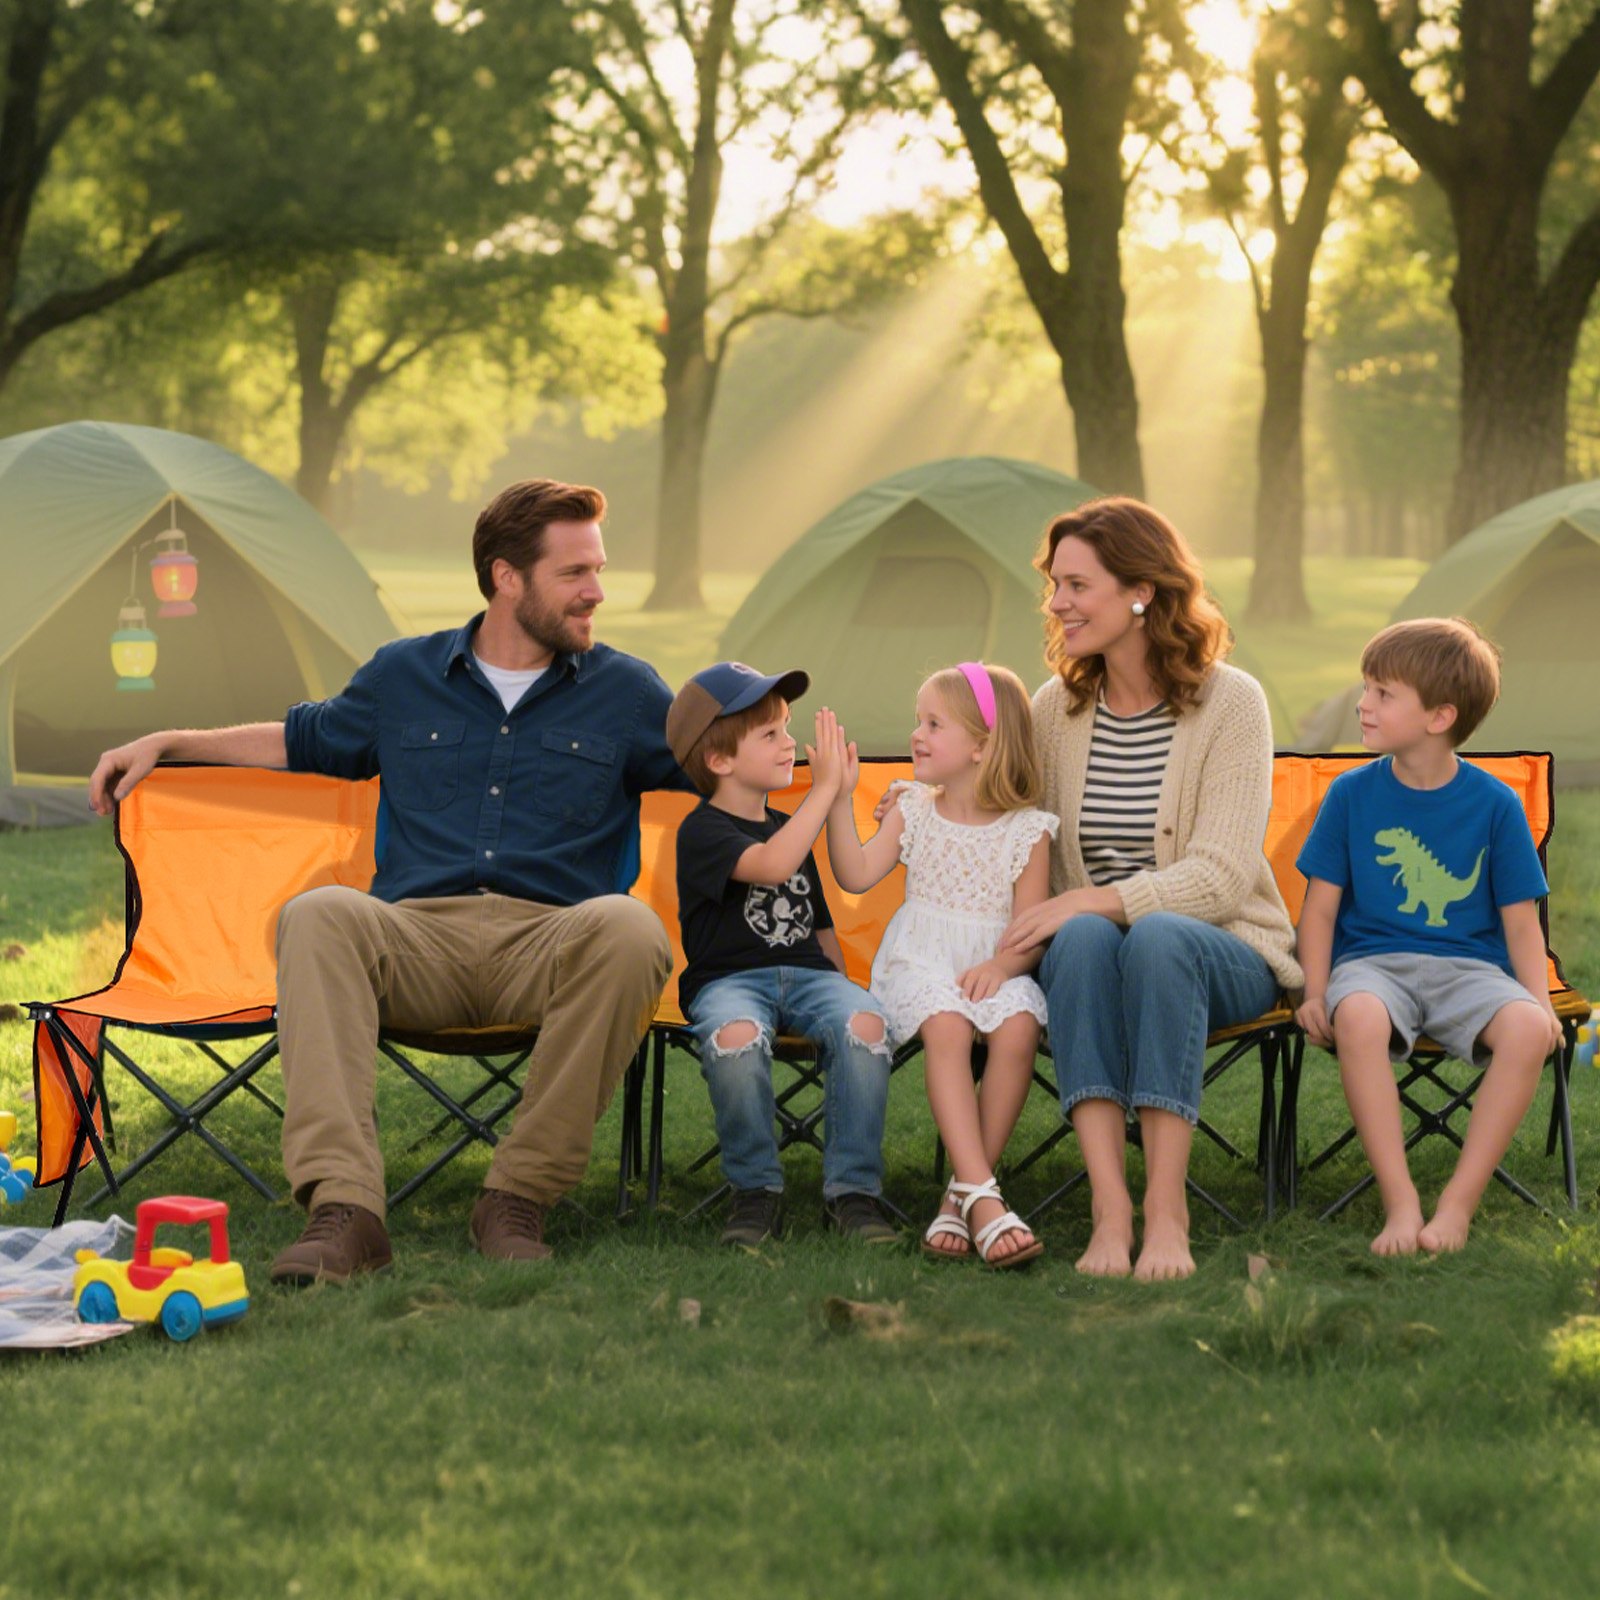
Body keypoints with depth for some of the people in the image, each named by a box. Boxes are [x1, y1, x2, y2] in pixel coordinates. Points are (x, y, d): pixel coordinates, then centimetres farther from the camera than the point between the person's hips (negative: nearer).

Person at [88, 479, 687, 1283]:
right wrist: (165, 744, 27)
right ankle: (342, 1208, -43)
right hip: (418, 937, 1)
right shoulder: (406, 675, 20)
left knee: (627, 927, -37)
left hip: (547, 945, -1)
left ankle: (519, 1196, -27)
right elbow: (300, 740, 34)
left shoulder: (624, 691, 17)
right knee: (317, 914, -33)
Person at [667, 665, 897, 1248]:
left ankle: (853, 1189, -20)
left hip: (807, 973, 5)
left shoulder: (788, 827, 24)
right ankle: (755, 1191, -19)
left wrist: (842, 987, 15)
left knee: (863, 1023, -29)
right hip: (728, 979, -5)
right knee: (737, 1036, -40)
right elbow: (769, 867, -21)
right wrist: (825, 787, -18)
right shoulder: (702, 830, -1)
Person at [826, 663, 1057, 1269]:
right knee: (947, 1026, -34)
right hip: (920, 964, 1)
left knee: (1018, 1027, -34)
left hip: (992, 969, -1)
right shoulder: (914, 812, 13)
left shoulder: (1028, 831, 3)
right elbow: (856, 875, 2)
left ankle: (961, 1198, -28)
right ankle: (982, 1197, -41)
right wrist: (839, 799, -5)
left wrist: (1002, 965, -22)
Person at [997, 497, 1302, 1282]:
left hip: (1223, 951, -3)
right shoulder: (1055, 706, 8)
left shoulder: (1230, 702, -6)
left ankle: (1166, 1206, -37)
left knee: (1158, 937, -38)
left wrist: (1086, 900, -25)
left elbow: (1220, 875, -15)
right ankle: (1110, 1204, -42)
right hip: (1084, 950, 3)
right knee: (1083, 939, -34)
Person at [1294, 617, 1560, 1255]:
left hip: (1468, 964, 0)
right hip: (1374, 960, 0)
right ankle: (1399, 1201, -32)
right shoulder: (1351, 795, 5)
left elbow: (1519, 917, 6)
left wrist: (1541, 1001, -10)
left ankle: (1458, 1204, -25)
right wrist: (1316, 993, -10)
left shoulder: (1495, 804, 4)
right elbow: (1321, 906, 5)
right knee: (1358, 1018, -38)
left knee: (1528, 1028, -33)